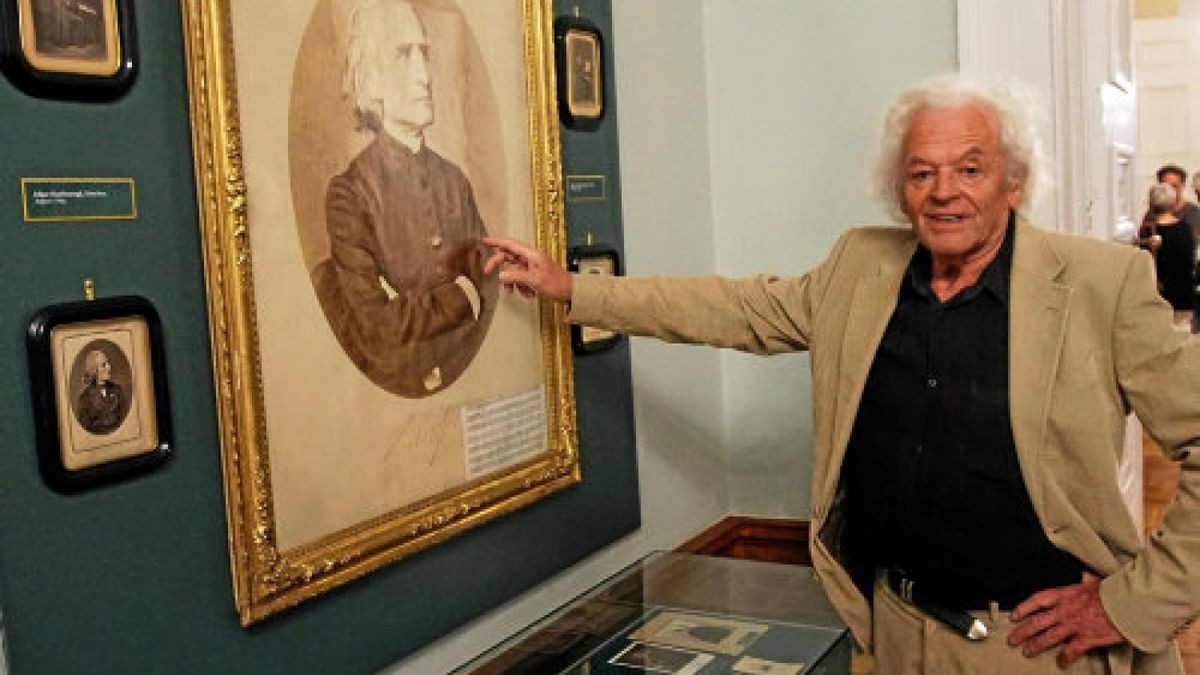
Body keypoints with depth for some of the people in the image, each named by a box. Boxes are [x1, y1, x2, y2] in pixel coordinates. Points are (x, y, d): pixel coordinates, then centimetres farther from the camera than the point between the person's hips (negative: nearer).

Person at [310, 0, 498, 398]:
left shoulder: (455, 180, 7)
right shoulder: (349, 192, -7)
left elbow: (488, 282, 9)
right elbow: (379, 323, -10)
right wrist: (462, 292, -4)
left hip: (464, 384, 3)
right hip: (392, 394, -2)